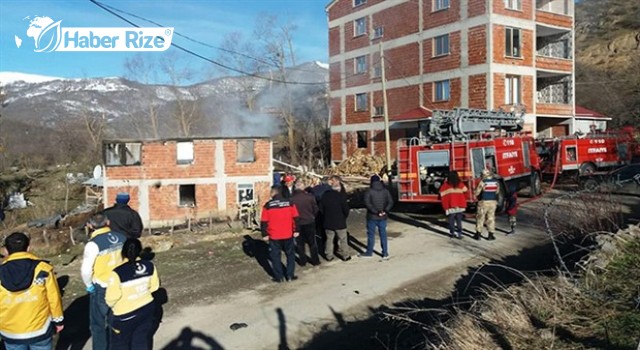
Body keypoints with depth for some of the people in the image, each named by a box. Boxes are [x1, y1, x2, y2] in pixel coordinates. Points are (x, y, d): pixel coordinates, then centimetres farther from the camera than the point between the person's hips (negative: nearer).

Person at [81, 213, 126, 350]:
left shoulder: (93, 244, -20)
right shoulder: (122, 237, -5)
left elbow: (86, 270, -21)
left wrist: (89, 285, -3)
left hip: (102, 289, -5)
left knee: (98, 325, 14)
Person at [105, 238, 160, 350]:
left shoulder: (118, 273, -27)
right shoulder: (149, 266, -13)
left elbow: (112, 296, -19)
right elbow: (154, 286, 1)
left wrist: (111, 305, 4)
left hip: (125, 314, -4)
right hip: (147, 308, 4)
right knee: (142, 339, 22)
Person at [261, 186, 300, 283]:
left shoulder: (268, 205, -8)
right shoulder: (289, 203, -3)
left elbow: (264, 222, -6)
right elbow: (295, 218, -1)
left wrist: (264, 234, 2)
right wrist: (296, 231, 7)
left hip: (274, 236, -2)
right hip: (288, 235, 2)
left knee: (275, 256, 10)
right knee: (290, 254, 16)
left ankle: (279, 277, 12)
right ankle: (290, 275, 16)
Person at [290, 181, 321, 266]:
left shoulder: (291, 199, -13)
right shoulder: (309, 196, -12)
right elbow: (315, 209, -3)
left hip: (298, 224, 0)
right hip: (309, 222, 0)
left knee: (300, 243, 13)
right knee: (312, 243, 13)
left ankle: (302, 261, 17)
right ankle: (315, 261, 18)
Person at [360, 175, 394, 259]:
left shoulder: (369, 191, -10)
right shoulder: (385, 191, 3)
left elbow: (367, 203, -19)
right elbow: (390, 202, -3)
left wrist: (376, 212, -19)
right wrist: (385, 210, -12)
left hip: (372, 217, -3)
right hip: (383, 217, 3)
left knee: (371, 234, 8)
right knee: (383, 234, 11)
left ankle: (369, 252, 19)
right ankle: (385, 253, 13)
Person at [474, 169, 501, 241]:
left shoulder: (482, 182, -12)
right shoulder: (496, 182, 1)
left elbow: (476, 193, -9)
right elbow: (497, 192, 12)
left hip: (484, 202, -3)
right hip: (493, 202, 3)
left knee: (480, 218, 8)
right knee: (491, 218, 10)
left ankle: (478, 234, 11)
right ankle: (491, 235, 10)